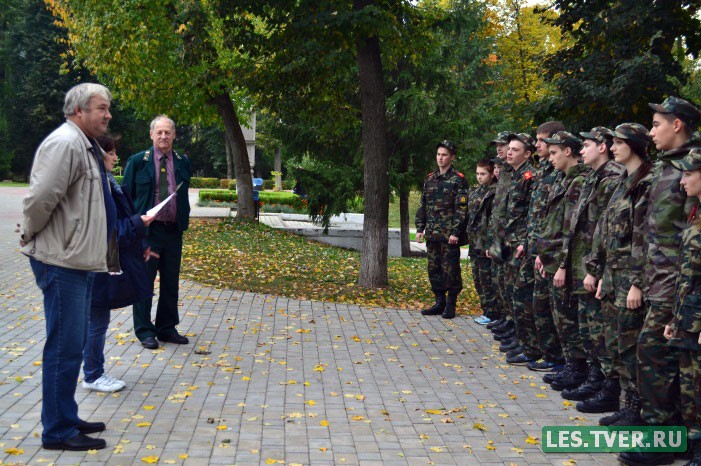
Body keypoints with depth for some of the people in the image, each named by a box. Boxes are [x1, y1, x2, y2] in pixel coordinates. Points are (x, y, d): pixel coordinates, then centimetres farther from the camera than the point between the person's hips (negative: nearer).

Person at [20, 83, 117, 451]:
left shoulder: (86, 146, 17)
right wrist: (31, 234, -10)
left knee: (71, 345, 17)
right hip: (62, 263, -10)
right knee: (65, 347, -4)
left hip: (79, 261, 10)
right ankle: (57, 431, 6)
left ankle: (67, 419, 28)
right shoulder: (65, 143, -17)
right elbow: (41, 197, -24)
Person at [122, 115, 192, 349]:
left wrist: (184, 222, 8)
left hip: (174, 231, 4)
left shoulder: (183, 162, 8)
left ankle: (167, 328, 23)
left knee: (171, 283, 11)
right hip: (147, 231, -4)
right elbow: (126, 195, 1)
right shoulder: (138, 161, -2)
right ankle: (144, 331, 14)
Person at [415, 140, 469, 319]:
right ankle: (440, 302, 21)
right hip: (432, 234, 6)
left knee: (450, 270, -1)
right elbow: (422, 205, 15)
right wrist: (420, 228, 9)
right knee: (434, 269, 10)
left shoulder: (458, 180, -5)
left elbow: (461, 208, -10)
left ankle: (450, 305, 8)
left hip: (449, 235, -6)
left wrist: (456, 232, -15)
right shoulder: (429, 179, 12)